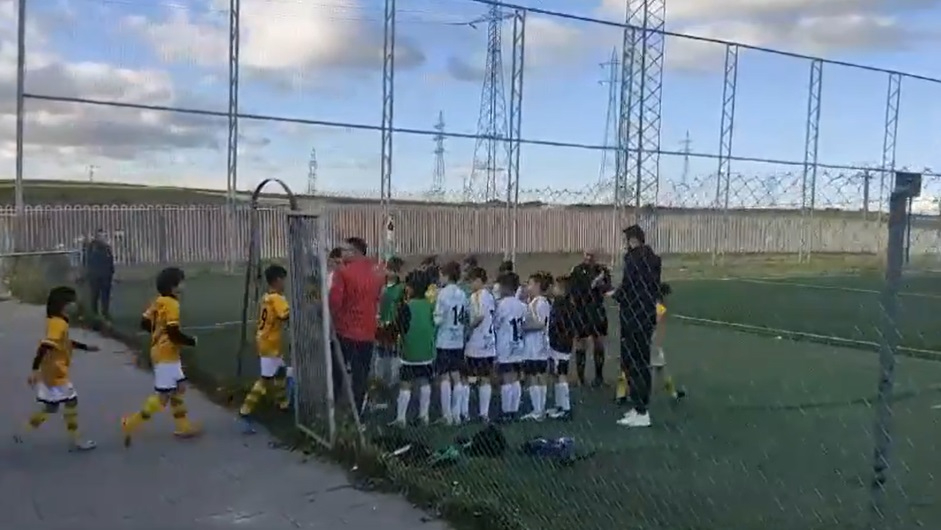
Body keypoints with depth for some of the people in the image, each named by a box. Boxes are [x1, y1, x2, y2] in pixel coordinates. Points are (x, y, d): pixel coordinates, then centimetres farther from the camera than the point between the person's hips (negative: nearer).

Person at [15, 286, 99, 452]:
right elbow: (44, 347, -30)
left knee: (50, 406, 16)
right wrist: (35, 369, -35)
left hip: (54, 372, 10)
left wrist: (86, 347, 28)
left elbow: (65, 342, 24)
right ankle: (75, 440, 9)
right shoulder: (58, 323, -22)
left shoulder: (58, 321, 9)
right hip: (55, 372, -10)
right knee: (71, 402, 0)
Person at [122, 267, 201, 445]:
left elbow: (144, 323, 11)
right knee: (163, 396, -3)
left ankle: (182, 426, 24)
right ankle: (131, 424, 3)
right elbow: (174, 334, -24)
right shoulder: (171, 304, -20)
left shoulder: (159, 301, 6)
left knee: (179, 387, 17)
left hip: (167, 354, 10)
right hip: (166, 355, -10)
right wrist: (192, 341, -10)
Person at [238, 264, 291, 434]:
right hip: (269, 344, -10)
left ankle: (282, 402, 38)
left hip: (267, 342, 10)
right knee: (265, 380, -7)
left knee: (281, 371, 23)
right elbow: (288, 315, -30)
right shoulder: (277, 299, -18)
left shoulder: (267, 298, 11)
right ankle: (245, 413, -5)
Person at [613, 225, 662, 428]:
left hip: (633, 319, -9)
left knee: (632, 365, -3)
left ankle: (640, 412, 0)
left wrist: (616, 294, 1)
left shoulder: (634, 259, -16)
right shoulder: (653, 259, 11)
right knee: (642, 364, 17)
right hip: (648, 317, 9)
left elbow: (626, 288, -19)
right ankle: (641, 407, 26)